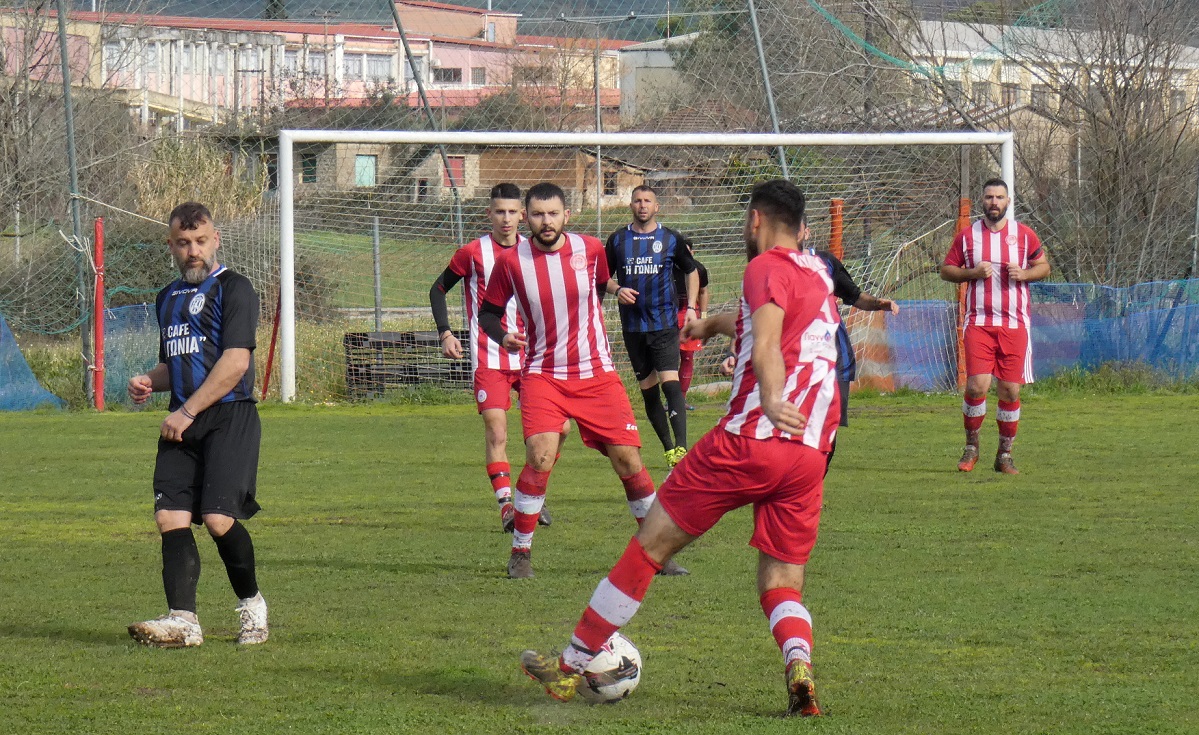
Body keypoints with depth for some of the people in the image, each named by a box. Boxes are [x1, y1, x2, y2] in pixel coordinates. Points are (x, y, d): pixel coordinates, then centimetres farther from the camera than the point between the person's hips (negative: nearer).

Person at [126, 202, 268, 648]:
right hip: (183, 424, 7)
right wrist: (149, 382, 9)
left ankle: (251, 603, 8)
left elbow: (235, 362, -13)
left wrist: (187, 412, -13)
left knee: (219, 518, -16)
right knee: (170, 515, -9)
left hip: (229, 416, -7)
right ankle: (182, 620, -14)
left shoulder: (232, 289, -4)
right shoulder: (169, 298, 21)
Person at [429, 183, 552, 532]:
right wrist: (445, 333, -3)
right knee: (496, 432, -12)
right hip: (488, 357, -3)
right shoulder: (472, 253, -3)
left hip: (530, 355, 3)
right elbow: (438, 289, 8)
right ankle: (507, 505, -8)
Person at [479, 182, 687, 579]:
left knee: (627, 458, -2)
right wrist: (502, 336, -12)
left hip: (597, 374, 2)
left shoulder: (590, 249, -2)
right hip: (543, 375, -2)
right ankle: (520, 552, -6)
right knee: (540, 457, -21)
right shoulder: (511, 261, -6)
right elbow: (488, 311, 5)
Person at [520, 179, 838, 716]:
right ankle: (799, 665, -22)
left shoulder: (767, 268, -3)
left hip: (749, 438, -7)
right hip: (811, 455, 7)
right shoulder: (818, 274, 21)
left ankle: (571, 666, 13)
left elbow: (766, 342, -23)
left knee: (650, 545, 6)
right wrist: (716, 324, 60)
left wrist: (772, 403, -39)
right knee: (782, 586, 10)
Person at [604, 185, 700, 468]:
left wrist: (691, 306, 4)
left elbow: (691, 271, 15)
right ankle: (668, 448, 17)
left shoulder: (672, 240, 3)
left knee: (670, 382, -17)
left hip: (665, 324, -3)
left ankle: (681, 448, -24)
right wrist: (617, 290, -8)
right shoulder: (618, 240, 7)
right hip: (632, 326, 3)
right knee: (648, 389, 6)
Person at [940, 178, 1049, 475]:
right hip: (979, 323, -1)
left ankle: (1005, 455, 13)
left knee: (1010, 390, 1)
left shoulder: (1024, 235, 7)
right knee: (977, 385, -14)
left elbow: (1044, 266, 14)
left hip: (1014, 324, 1)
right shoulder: (967, 236, 5)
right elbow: (946, 270, 10)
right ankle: (971, 447, 6)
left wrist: (1024, 274, -6)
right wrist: (973, 273, -9)